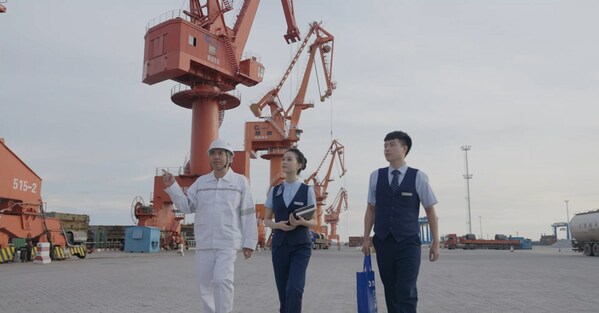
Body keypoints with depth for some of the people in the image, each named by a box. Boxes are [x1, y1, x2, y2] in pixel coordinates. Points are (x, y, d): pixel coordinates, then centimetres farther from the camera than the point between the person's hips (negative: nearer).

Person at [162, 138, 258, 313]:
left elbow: (248, 214, -1)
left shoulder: (240, 182, 0)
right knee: (205, 285, 8)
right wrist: (171, 186, -8)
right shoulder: (201, 182, 9)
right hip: (204, 243, 4)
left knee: (222, 279, -20)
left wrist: (250, 243, -4)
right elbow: (186, 206, 3)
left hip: (228, 243, -4)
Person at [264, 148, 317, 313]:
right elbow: (267, 220, 10)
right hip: (279, 245, 3)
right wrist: (278, 225, -11)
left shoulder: (307, 190, -1)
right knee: (283, 291, 7)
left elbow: (314, 221, 1)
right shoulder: (274, 191, 6)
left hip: (301, 245, -3)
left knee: (294, 288, -17)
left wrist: (301, 222, -20)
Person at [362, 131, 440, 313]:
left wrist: (435, 242, 3)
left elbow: (430, 210, 3)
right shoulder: (376, 176, 3)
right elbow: (371, 209, 10)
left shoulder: (418, 177, -3)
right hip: (383, 243, 3)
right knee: (390, 291, 12)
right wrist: (366, 238, 7)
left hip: (408, 243, -3)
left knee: (407, 293, -7)